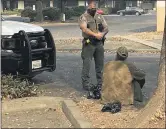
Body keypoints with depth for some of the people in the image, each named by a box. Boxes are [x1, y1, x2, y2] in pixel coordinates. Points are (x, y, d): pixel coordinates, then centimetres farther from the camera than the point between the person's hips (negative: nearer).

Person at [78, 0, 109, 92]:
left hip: (99, 43, 5)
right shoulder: (83, 17, -4)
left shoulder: (99, 16, 13)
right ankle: (86, 83, 2)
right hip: (89, 43, -5)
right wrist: (96, 35, -22)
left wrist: (102, 34, -12)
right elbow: (84, 29, -18)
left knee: (100, 64, 10)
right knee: (87, 65, -4)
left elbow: (106, 28, 9)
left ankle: (100, 83, 20)